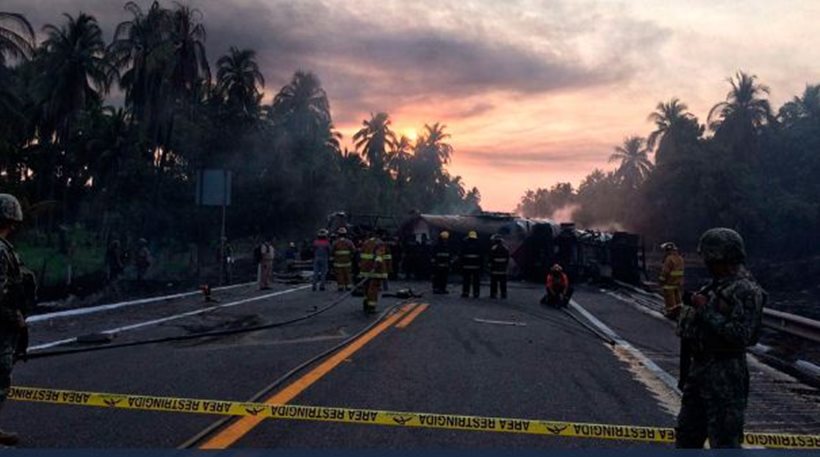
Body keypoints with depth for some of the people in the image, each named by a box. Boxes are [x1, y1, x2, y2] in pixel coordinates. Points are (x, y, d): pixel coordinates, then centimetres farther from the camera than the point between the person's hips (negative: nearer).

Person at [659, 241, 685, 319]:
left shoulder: (669, 259, -20)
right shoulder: (680, 258, 9)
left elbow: (665, 271, -20)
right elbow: (680, 270, 12)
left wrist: (661, 280, -10)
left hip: (669, 282, -9)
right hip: (678, 282, 9)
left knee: (669, 298, -1)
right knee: (677, 296, 17)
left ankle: (671, 313, 2)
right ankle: (677, 310, 25)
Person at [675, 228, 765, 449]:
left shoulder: (746, 290, -16)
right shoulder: (717, 285, 12)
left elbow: (740, 335, -24)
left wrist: (706, 310, -21)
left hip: (725, 375, -9)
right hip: (699, 367, 9)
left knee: (724, 439, -2)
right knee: (687, 433, 19)